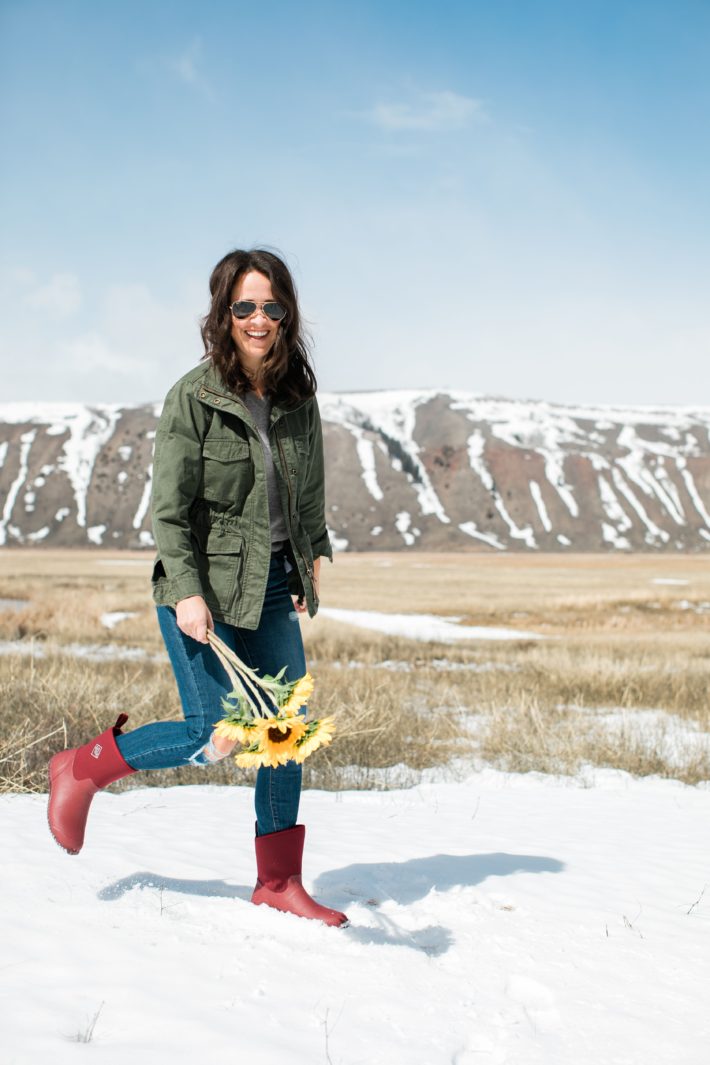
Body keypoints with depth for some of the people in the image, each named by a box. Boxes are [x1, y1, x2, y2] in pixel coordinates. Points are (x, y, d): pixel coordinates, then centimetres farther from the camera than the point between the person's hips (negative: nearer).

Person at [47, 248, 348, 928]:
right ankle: (81, 770, 20)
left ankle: (278, 883, 19)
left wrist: (313, 558, 11)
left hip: (272, 587, 6)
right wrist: (186, 592, -21)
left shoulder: (297, 396, 4)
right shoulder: (194, 397, -12)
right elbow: (168, 508, -13)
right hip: (202, 591, -6)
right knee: (214, 738, -5)